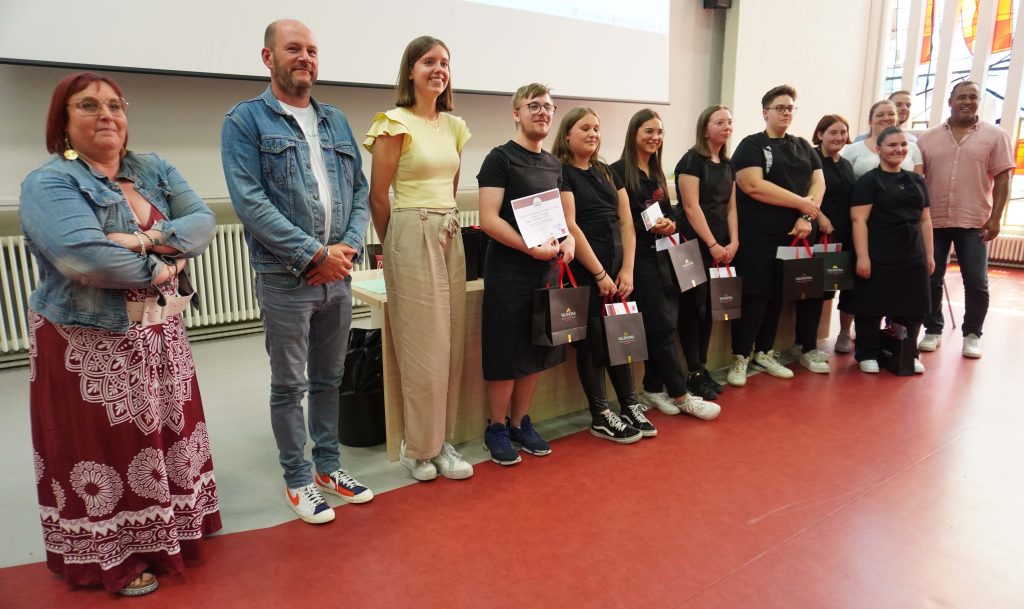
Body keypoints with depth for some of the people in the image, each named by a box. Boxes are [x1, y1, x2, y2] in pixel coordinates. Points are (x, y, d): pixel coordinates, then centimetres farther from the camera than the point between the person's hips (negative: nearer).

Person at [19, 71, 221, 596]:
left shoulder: (156, 171, 8)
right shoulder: (48, 183, -11)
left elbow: (203, 222, -5)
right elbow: (82, 256, -28)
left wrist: (146, 240, -20)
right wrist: (157, 270, -15)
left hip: (160, 334, 6)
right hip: (91, 345, -6)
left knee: (164, 433, 16)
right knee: (106, 447, 6)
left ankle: (164, 531, 36)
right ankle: (113, 556, 24)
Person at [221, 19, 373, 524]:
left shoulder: (337, 122, 13)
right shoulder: (245, 121, -3)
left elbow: (360, 191, 10)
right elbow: (250, 201, -13)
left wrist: (350, 246, -7)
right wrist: (315, 254, -17)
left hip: (337, 275, 5)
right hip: (284, 279, -5)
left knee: (329, 379, 15)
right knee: (289, 385, 7)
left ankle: (328, 467, 31)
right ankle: (297, 479, 23)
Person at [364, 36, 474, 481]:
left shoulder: (453, 126, 13)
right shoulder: (395, 124, -7)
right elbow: (377, 197, -6)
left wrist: (447, 224, 17)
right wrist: (396, 247, 3)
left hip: (450, 236, 7)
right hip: (413, 236, -7)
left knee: (450, 344, 9)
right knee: (423, 348, -1)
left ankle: (442, 440, 23)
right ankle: (418, 447, 17)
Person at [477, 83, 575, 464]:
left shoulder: (553, 164, 15)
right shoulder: (501, 158, -6)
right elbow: (489, 219, -14)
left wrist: (568, 238, 0)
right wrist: (531, 247, -22)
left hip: (545, 270, 7)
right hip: (508, 271, -7)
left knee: (535, 353, 13)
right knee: (506, 355, 1)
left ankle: (520, 422, 27)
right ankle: (497, 428, 18)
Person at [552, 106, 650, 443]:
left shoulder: (607, 173, 15)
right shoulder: (561, 173, -5)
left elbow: (626, 222, 11)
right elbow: (569, 226, -13)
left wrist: (627, 269, -1)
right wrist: (599, 273, -14)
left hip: (616, 268, 6)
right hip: (584, 271, -6)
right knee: (591, 340, 1)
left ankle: (630, 406, 23)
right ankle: (601, 416, 12)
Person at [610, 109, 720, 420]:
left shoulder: (657, 173, 17)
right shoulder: (618, 171, -6)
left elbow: (668, 211, 17)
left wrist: (669, 225, -5)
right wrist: (650, 228, -21)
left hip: (662, 255, 7)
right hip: (639, 257, -7)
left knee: (659, 325, 7)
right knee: (662, 325, -6)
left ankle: (653, 390, 18)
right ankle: (681, 395, 3)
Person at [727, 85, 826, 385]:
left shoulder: (803, 147, 17)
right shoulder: (752, 145, -2)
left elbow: (818, 182, 9)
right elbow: (754, 186, -16)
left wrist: (807, 217, -9)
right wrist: (801, 203, -12)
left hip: (794, 233, 6)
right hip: (758, 235, -6)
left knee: (776, 295, 10)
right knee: (755, 295, -6)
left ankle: (764, 353, 22)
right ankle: (740, 358, 3)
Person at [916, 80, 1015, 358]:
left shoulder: (995, 136, 3)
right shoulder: (928, 138, 7)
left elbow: (1002, 179, 0)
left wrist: (995, 218, -7)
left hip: (974, 222, -1)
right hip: (933, 221, 1)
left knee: (976, 282, 1)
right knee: (931, 280, 4)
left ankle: (972, 335, 14)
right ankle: (933, 331, 17)